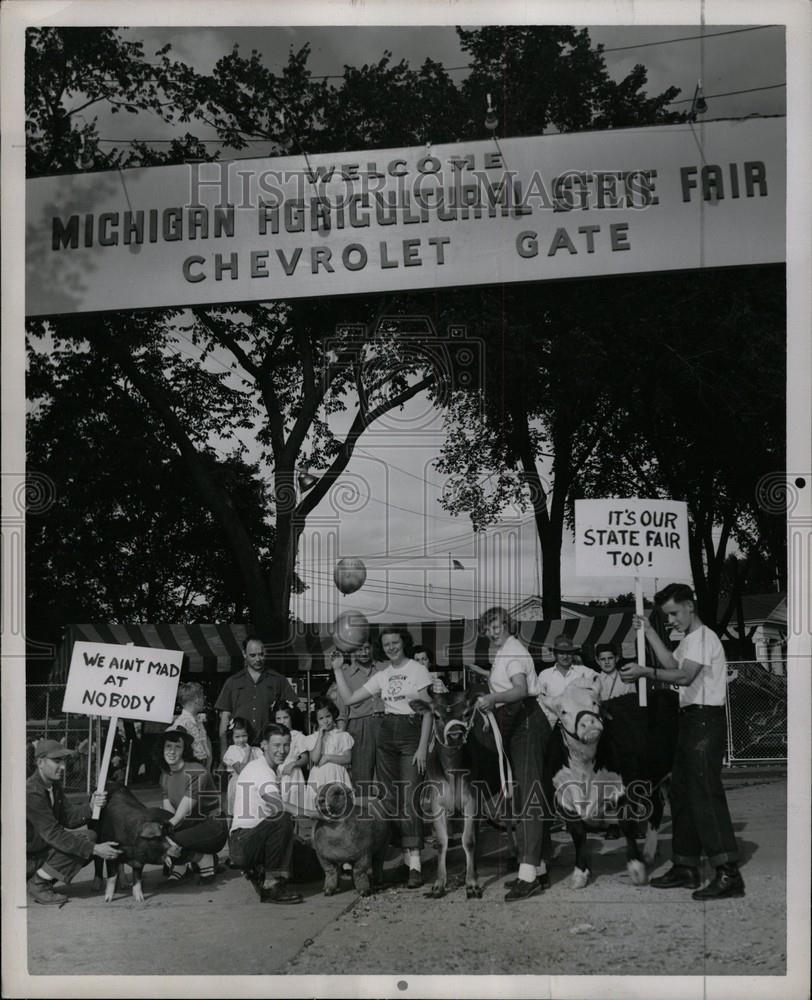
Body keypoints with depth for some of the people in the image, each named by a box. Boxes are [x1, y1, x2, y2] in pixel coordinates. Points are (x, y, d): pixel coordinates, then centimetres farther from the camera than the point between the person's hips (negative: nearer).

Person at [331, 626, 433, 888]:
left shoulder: (417, 670, -3)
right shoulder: (381, 676, 12)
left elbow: (427, 711, -6)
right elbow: (349, 698, 11)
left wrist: (423, 746, -13)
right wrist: (338, 670, 6)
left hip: (411, 733, -6)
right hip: (386, 736, 6)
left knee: (409, 799, -13)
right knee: (390, 800, 3)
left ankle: (415, 864, -15)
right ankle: (402, 857, 11)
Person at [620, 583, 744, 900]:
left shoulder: (704, 637, -10)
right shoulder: (688, 640, 22)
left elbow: (685, 675, -20)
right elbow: (672, 663, 11)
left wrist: (646, 671, -23)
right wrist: (649, 632, 10)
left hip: (705, 719, -11)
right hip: (690, 719, 11)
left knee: (705, 793, -15)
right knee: (681, 793, 13)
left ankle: (728, 874, -17)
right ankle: (685, 867, 19)